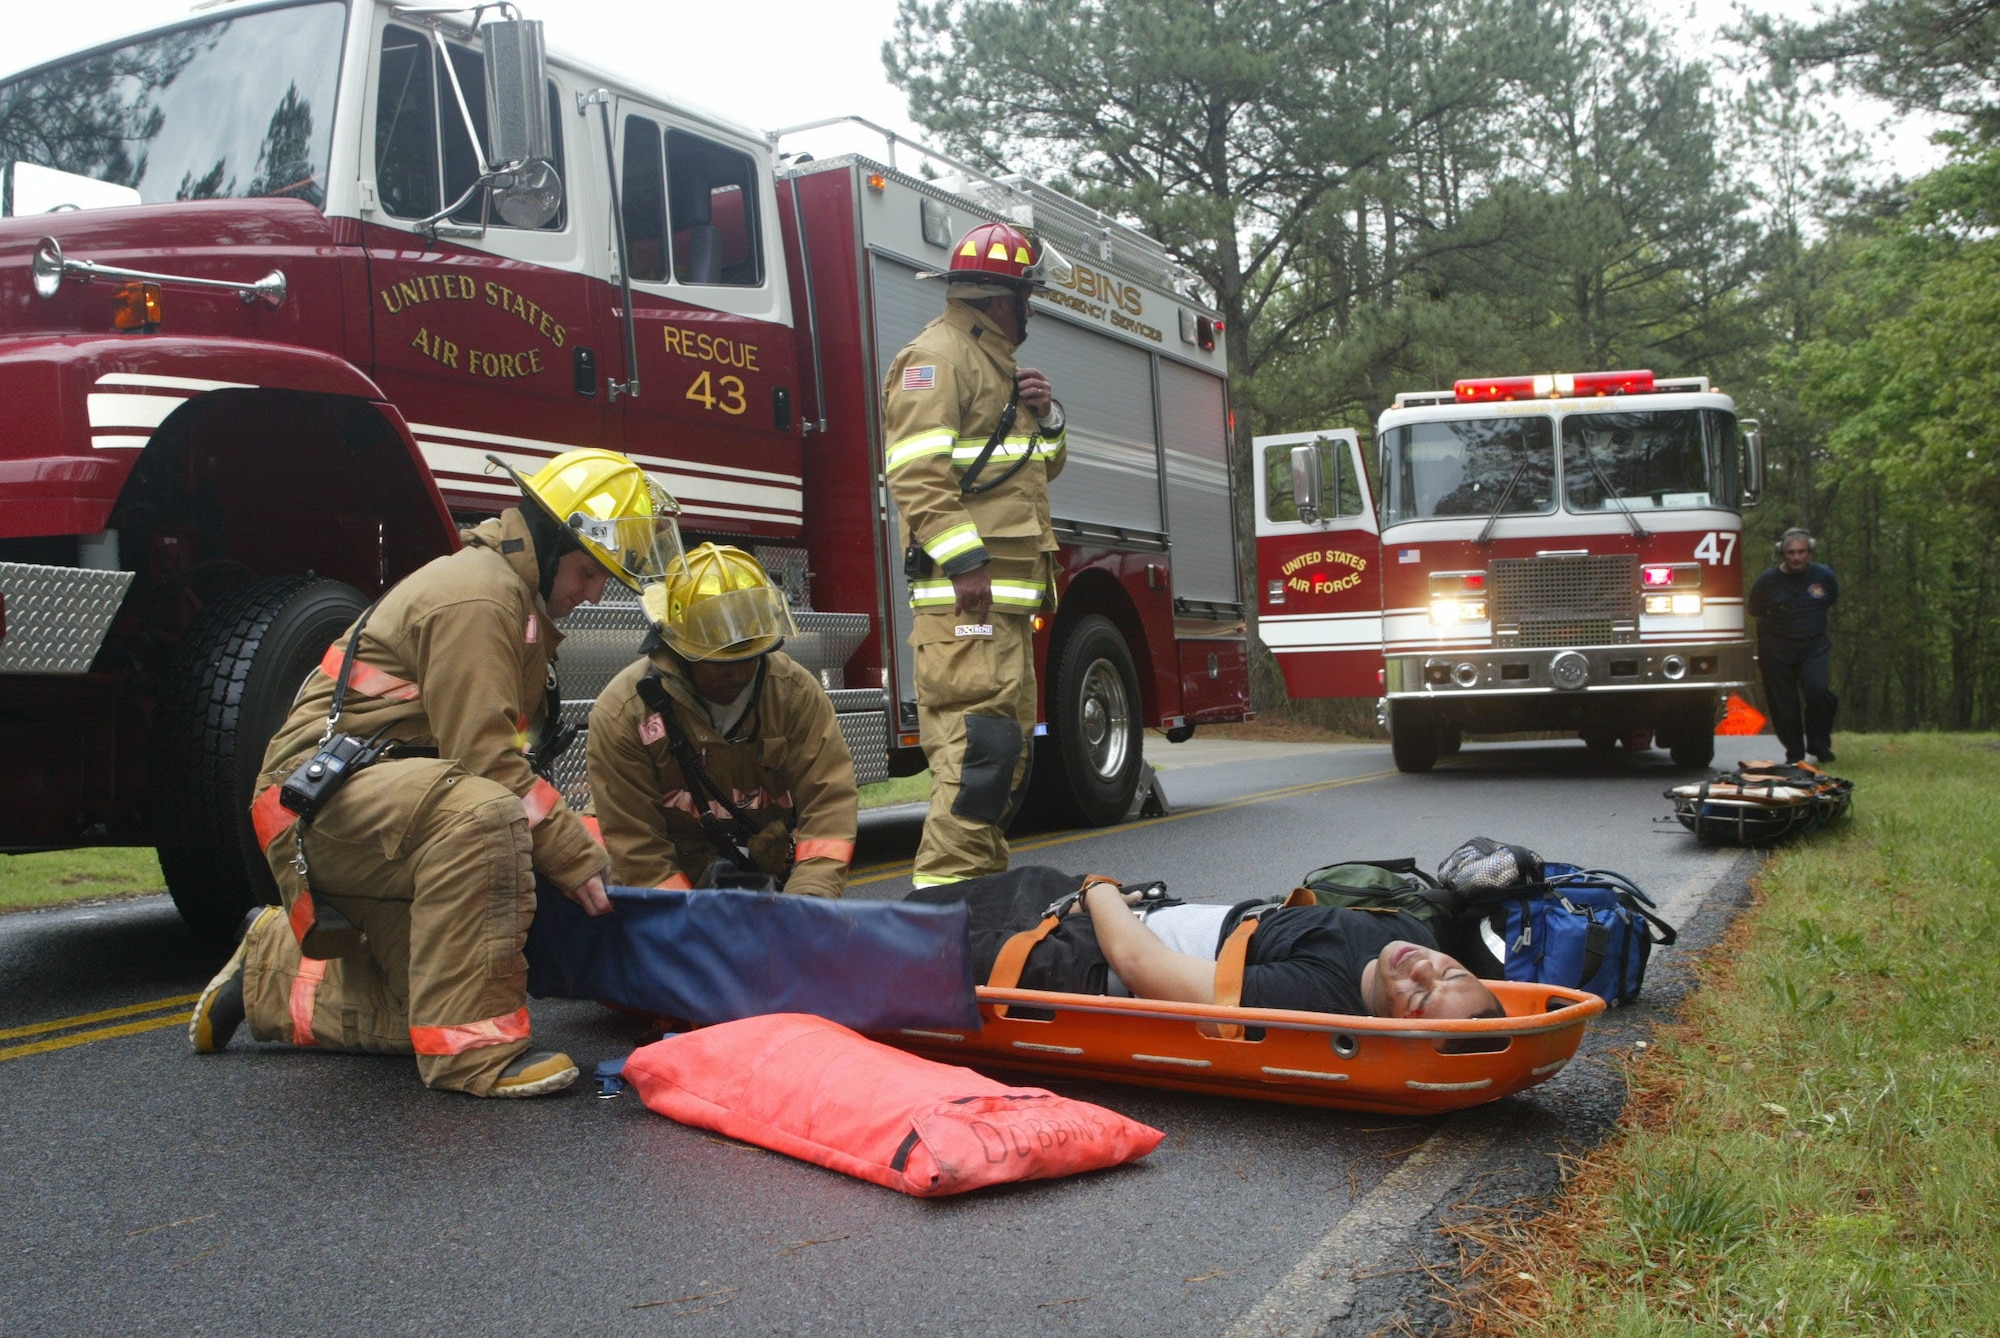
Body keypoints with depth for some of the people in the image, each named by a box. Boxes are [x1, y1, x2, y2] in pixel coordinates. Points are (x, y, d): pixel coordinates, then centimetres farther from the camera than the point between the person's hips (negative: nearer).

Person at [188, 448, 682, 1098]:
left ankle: (269, 972, 28)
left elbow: (511, 758, 14)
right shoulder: (476, 595, -15)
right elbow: (486, 760, -22)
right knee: (479, 813, -37)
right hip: (323, 795, -10)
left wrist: (571, 846, 4)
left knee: (420, 1009, 7)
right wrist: (576, 859, -18)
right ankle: (470, 1048, -30)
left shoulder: (521, 605, 17)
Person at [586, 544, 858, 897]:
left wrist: (807, 899, -27)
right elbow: (635, 847, -16)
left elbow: (830, 802, -14)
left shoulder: (797, 693, -9)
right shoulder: (622, 714, -15)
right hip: (677, 881, -1)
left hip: (777, 879, 1)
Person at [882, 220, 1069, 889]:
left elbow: (1043, 466, 29)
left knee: (1009, 739, 13)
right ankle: (946, 886, -14)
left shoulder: (998, 361, 24)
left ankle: (985, 879, 20)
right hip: (966, 586, -11)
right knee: (978, 735, -16)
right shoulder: (938, 354, -7)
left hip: (1006, 588, 11)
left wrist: (1045, 414, 8)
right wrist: (964, 561, -25)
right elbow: (917, 469, -19)